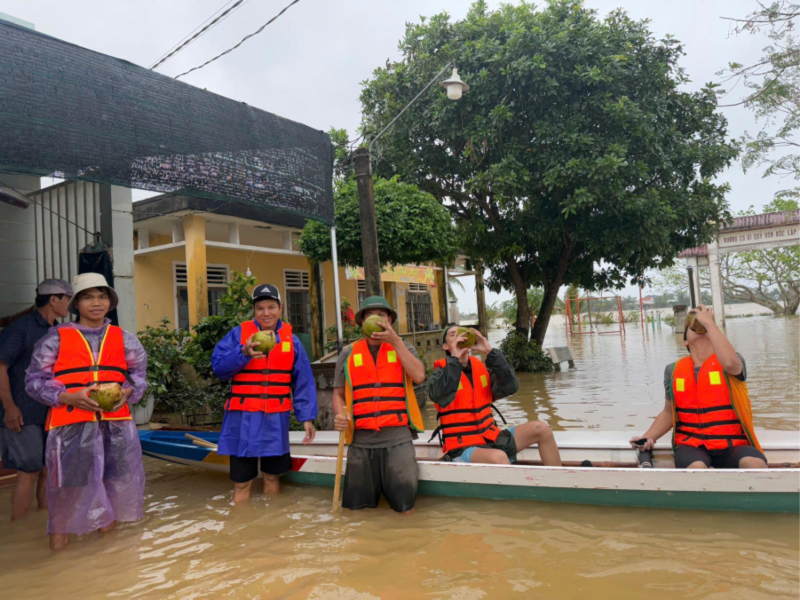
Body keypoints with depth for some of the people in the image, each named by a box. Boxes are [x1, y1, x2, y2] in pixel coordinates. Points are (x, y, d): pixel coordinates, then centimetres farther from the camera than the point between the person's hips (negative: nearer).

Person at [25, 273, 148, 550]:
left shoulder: (124, 339, 11)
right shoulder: (56, 338, 2)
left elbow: (139, 375, 16)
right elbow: (35, 380, 1)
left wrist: (127, 393, -6)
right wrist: (69, 398, -14)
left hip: (116, 422, 3)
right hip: (71, 424, -2)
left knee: (119, 478, 4)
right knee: (71, 480, -2)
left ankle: (108, 523, 27)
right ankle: (60, 530, 22)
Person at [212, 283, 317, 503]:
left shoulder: (291, 339, 3)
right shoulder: (238, 334, -1)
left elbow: (303, 382, 3)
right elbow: (218, 367, -8)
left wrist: (307, 417, -3)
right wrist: (243, 353, -24)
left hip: (276, 419, 2)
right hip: (243, 419, -2)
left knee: (272, 476, 16)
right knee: (241, 482, 6)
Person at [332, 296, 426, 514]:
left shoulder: (403, 348, 7)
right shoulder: (348, 353, 7)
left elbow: (419, 376, -10)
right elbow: (338, 393, 9)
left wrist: (396, 340, -11)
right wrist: (340, 416, -11)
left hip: (398, 439, -1)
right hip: (361, 442, 1)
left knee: (405, 508, -2)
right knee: (356, 509, 9)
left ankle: (390, 486, 22)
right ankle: (374, 487, 32)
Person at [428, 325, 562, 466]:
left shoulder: (480, 366, 9)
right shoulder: (443, 370, -4)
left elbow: (510, 386, -7)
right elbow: (438, 395, -27)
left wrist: (490, 352, -13)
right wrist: (455, 358, -21)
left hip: (491, 438, 6)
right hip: (463, 448, -6)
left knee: (540, 429, -4)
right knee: (498, 458, -35)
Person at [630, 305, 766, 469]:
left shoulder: (733, 362, 3)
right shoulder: (674, 370, 10)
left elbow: (729, 362, -24)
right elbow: (669, 413, 16)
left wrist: (709, 322, -14)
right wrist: (647, 437, -1)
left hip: (732, 444, 0)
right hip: (692, 444, 0)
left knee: (756, 464, -33)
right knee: (696, 467, -34)